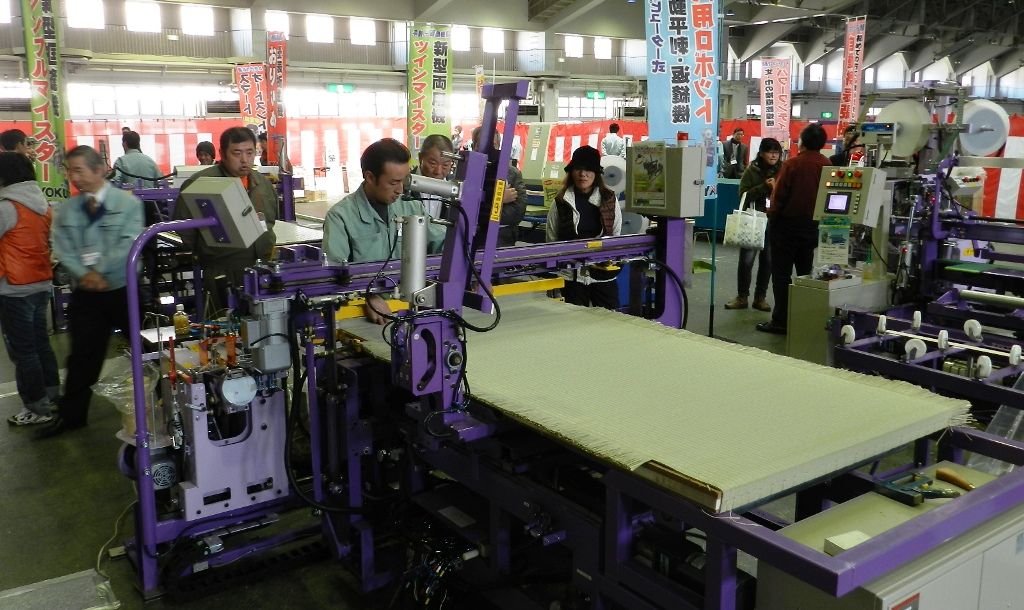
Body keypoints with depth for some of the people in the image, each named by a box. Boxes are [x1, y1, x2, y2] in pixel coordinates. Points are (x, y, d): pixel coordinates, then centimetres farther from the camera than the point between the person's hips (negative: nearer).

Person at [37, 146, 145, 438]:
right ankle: (71, 414, 20)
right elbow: (62, 248, -1)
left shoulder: (128, 203, -6)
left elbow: (128, 245, -14)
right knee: (83, 353, 9)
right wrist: (85, 274, -17)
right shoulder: (66, 209, 7)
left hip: (124, 288, -3)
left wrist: (100, 272, -16)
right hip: (85, 292, 3)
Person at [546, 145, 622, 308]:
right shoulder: (561, 202, 1)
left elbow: (616, 236, 9)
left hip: (603, 274, 0)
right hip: (571, 275, 0)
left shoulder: (609, 200, 2)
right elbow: (552, 239, 4)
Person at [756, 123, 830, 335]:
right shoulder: (827, 165, -4)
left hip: (787, 224, -4)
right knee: (807, 273, 16)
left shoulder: (792, 164, -16)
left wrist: (772, 215, 2)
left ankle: (781, 321, 2)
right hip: (814, 225, 5)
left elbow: (779, 196, -13)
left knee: (781, 273, 3)